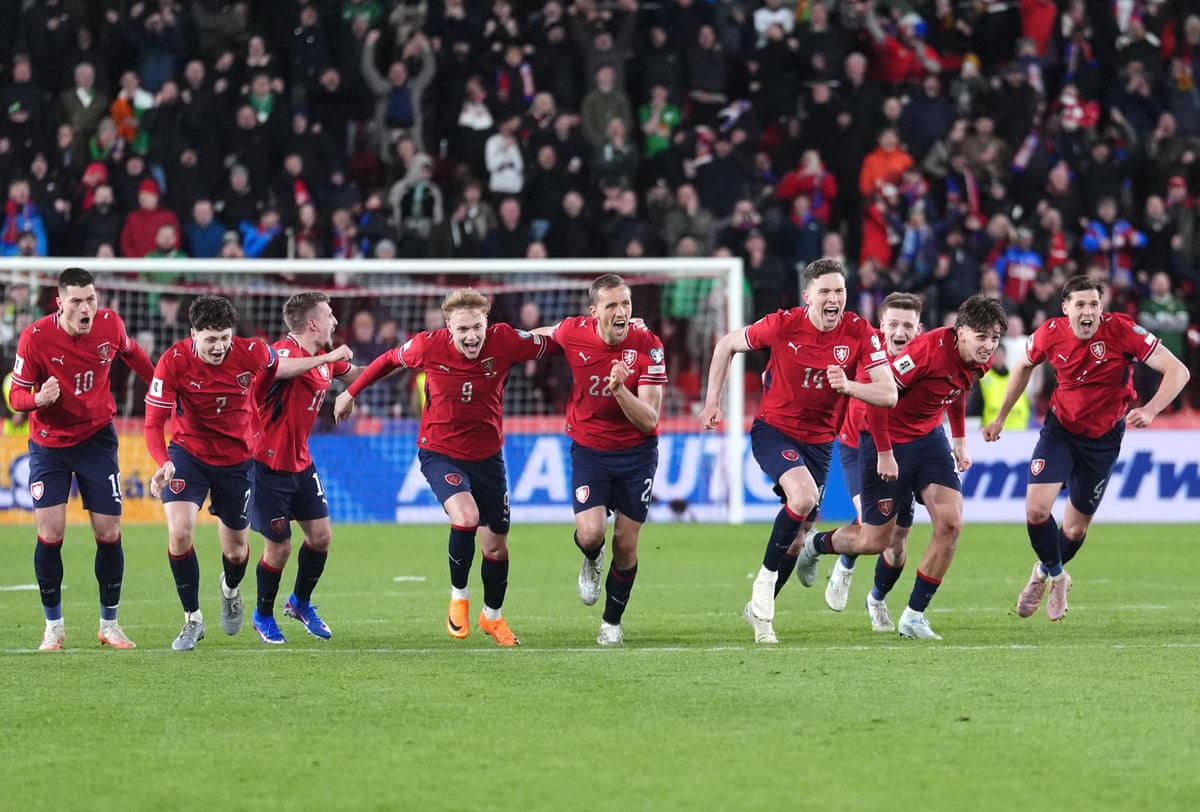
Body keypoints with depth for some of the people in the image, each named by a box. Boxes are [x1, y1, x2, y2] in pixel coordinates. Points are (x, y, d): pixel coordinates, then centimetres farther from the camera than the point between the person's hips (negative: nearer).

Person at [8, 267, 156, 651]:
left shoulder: (109, 324, -12)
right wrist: (39, 398, -34)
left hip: (97, 438, 2)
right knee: (50, 533, -10)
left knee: (109, 533, 0)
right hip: (49, 443, -2)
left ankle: (109, 625, 15)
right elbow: (16, 395, -12)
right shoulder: (35, 338, -19)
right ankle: (53, 625, 6)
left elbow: (132, 353, 12)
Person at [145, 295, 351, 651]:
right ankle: (192, 619, -3)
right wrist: (163, 464, -37)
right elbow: (154, 423, -20)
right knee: (179, 532, -23)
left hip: (237, 459, 2)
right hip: (188, 455, -2)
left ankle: (230, 589, 52)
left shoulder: (250, 352, -16)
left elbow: (279, 367, 9)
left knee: (236, 551, 12)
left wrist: (327, 358, 0)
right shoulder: (173, 362, -23)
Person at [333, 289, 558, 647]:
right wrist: (351, 392, 12)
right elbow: (389, 360, 1)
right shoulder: (428, 346, -19)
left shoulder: (504, 341, -18)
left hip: (487, 456, 2)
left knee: (496, 546, 10)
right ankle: (458, 596, -2)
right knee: (466, 516, -29)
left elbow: (554, 345, -4)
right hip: (440, 453, -2)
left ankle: (492, 616, 38)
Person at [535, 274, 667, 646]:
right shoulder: (572, 333, -15)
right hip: (589, 447, 0)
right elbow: (540, 337, 11)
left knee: (626, 542, 2)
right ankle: (591, 560, 21)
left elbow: (649, 421, -22)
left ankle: (612, 622, 27)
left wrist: (620, 389, -36)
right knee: (591, 533, -19)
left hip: (637, 451, 0)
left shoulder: (648, 346, -19)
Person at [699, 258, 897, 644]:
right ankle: (765, 582, -12)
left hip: (819, 439, 4)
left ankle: (760, 610, 29)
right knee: (803, 496, -30)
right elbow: (727, 345, -1)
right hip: (774, 428, -4)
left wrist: (848, 386, -34)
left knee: (798, 530, 10)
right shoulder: (783, 325, -18)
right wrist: (712, 402, -3)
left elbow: (889, 394, -16)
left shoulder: (859, 333, -13)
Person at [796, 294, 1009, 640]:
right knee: (876, 541, 1)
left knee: (950, 523, -11)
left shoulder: (981, 361, -6)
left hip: (929, 437, 7)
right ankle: (813, 544, 34)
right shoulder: (930, 349, -30)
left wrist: (959, 440, 15)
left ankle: (914, 616, 2)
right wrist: (884, 453, -23)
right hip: (887, 439, -7)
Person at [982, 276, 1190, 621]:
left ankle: (1049, 572, 42)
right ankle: (1054, 573, 15)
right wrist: (1000, 418, 12)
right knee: (1036, 509, -16)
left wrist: (1149, 411, -39)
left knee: (1075, 528, 7)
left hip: (1103, 438, -1)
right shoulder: (1050, 334, -15)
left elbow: (1178, 371, -24)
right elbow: (1023, 366, 9)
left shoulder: (1121, 329, -24)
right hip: (1060, 428, 1)